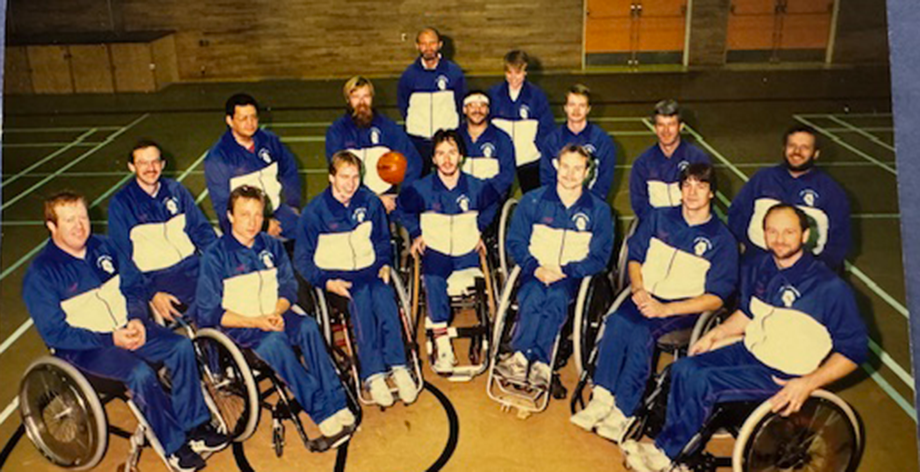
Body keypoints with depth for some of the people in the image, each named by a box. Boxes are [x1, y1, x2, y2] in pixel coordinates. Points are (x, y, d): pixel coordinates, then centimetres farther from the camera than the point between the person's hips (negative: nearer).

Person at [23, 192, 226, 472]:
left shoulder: (103, 247, 6)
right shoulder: (40, 274, -11)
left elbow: (134, 288, 13)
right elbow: (55, 334, -14)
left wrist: (137, 320, -7)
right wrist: (111, 339, -20)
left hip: (125, 329, 6)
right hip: (82, 347, -6)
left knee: (181, 346, -15)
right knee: (140, 373, -30)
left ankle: (194, 426, -5)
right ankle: (175, 446, -13)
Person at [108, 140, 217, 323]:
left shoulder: (175, 190, 13)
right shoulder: (120, 203, 1)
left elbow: (201, 230, 15)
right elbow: (123, 258, -3)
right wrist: (152, 294, -14)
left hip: (193, 266, 4)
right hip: (156, 277, -4)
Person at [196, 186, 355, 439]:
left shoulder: (271, 246, 7)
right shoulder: (215, 255, -6)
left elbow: (289, 287, 11)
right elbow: (210, 312, -8)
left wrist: (276, 312, -11)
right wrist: (255, 322, -19)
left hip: (273, 317, 4)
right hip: (236, 326, -4)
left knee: (308, 326, -28)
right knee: (274, 340, -34)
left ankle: (336, 403, -27)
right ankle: (321, 410, -30)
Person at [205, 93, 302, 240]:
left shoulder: (269, 140, 5)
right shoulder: (217, 158, -7)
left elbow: (289, 172, 21)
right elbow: (222, 205, -8)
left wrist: (293, 206, 11)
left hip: (277, 212, 4)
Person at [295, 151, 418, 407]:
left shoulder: (369, 201, 9)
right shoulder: (315, 210, -2)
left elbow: (382, 241, 22)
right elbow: (302, 259, 0)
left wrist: (385, 265, 3)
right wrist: (327, 283, -15)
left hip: (369, 270, 3)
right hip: (335, 276, -3)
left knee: (382, 293, -30)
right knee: (361, 296, -33)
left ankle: (398, 367, -30)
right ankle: (373, 375, -34)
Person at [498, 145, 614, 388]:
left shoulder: (599, 210, 7)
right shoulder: (533, 201, 8)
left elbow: (599, 257, 3)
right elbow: (515, 242, 6)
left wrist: (564, 271, -13)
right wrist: (536, 268, -12)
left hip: (572, 276, 0)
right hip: (534, 271, 1)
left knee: (556, 298, -35)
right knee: (533, 297, -34)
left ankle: (522, 357, -40)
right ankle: (540, 364, -40)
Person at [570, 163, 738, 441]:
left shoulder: (722, 240, 0)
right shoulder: (659, 218, 12)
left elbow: (716, 298, -6)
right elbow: (635, 257, 15)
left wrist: (665, 309, -18)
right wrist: (638, 288, -8)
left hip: (685, 309, -3)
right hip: (646, 296, 3)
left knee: (641, 332, -33)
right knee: (617, 321, -30)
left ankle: (622, 411, -27)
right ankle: (601, 399, -29)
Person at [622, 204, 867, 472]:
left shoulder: (829, 287, -17)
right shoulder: (757, 267, 3)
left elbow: (853, 349, -12)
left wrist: (808, 384, -23)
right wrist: (716, 334, 7)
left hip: (786, 377, -6)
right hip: (749, 352, 7)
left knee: (703, 383, -24)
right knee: (684, 369, -17)